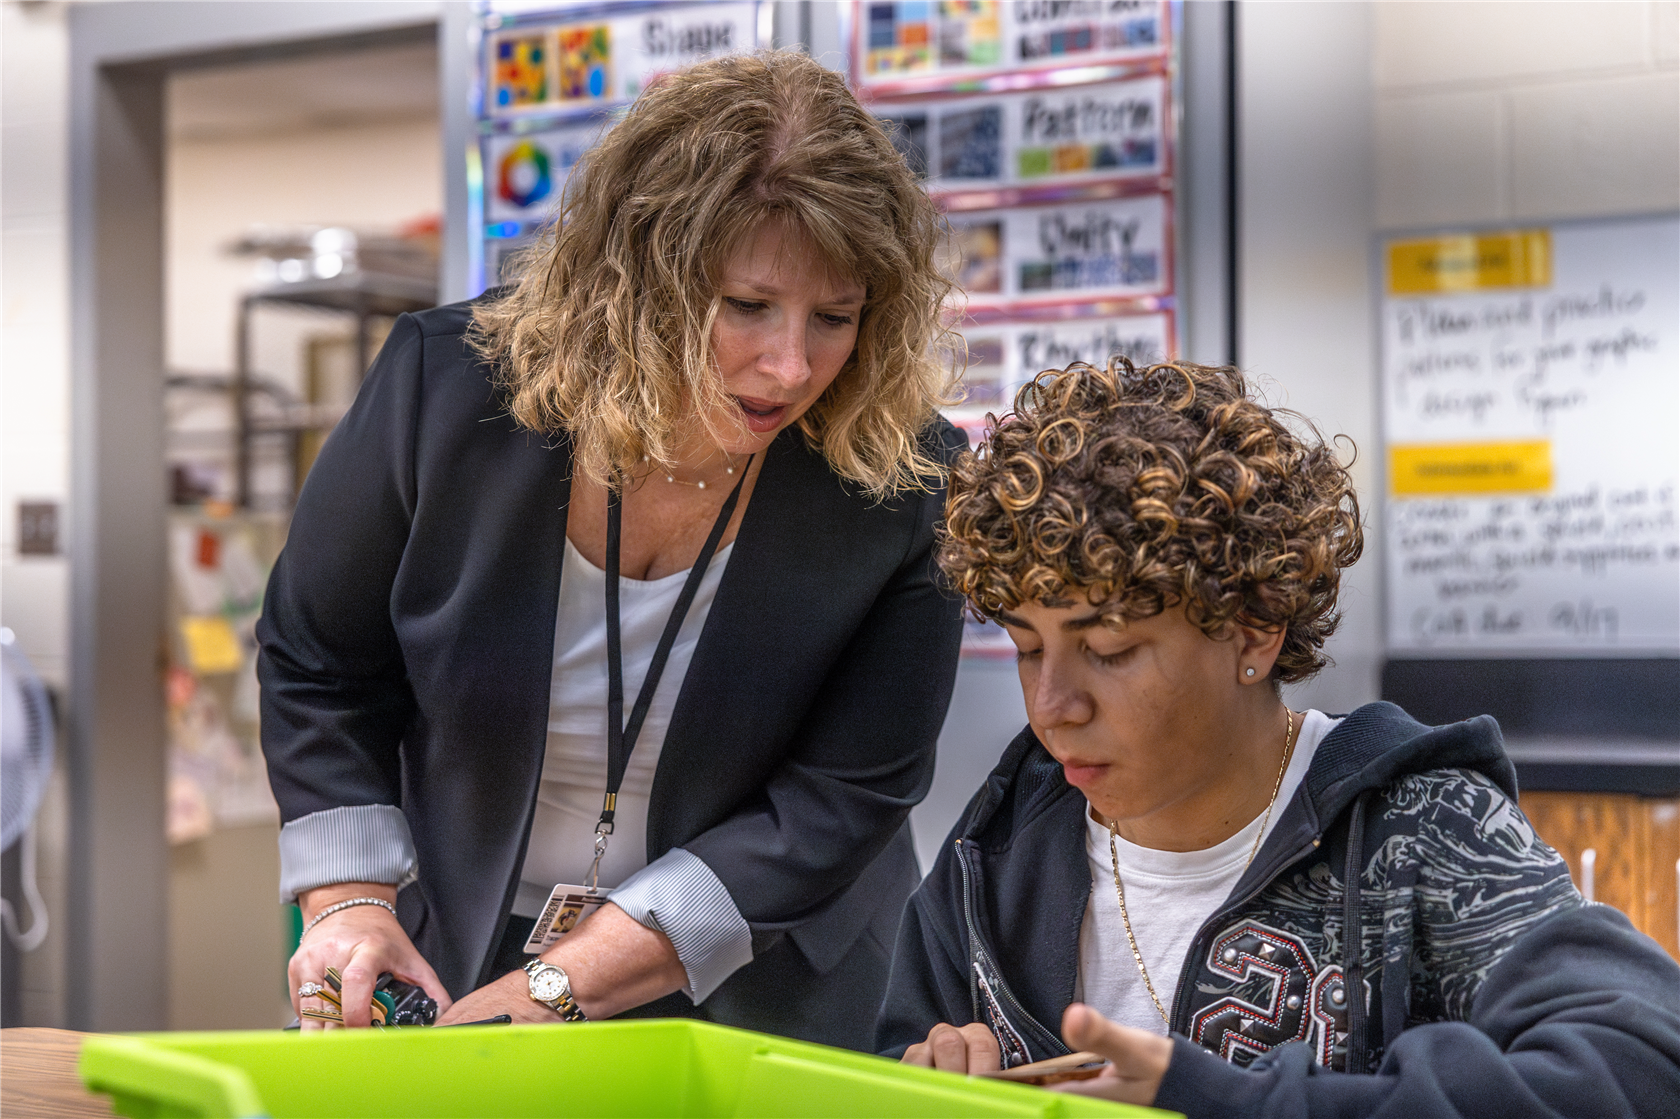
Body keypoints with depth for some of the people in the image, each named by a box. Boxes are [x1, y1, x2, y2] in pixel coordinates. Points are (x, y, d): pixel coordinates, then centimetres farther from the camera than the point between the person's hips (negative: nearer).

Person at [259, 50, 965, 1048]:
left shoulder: (905, 480, -19)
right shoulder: (445, 386, -15)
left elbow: (841, 798, -17)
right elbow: (320, 666, 1)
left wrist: (557, 987, -22)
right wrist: (352, 902, -11)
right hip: (451, 956, 0)